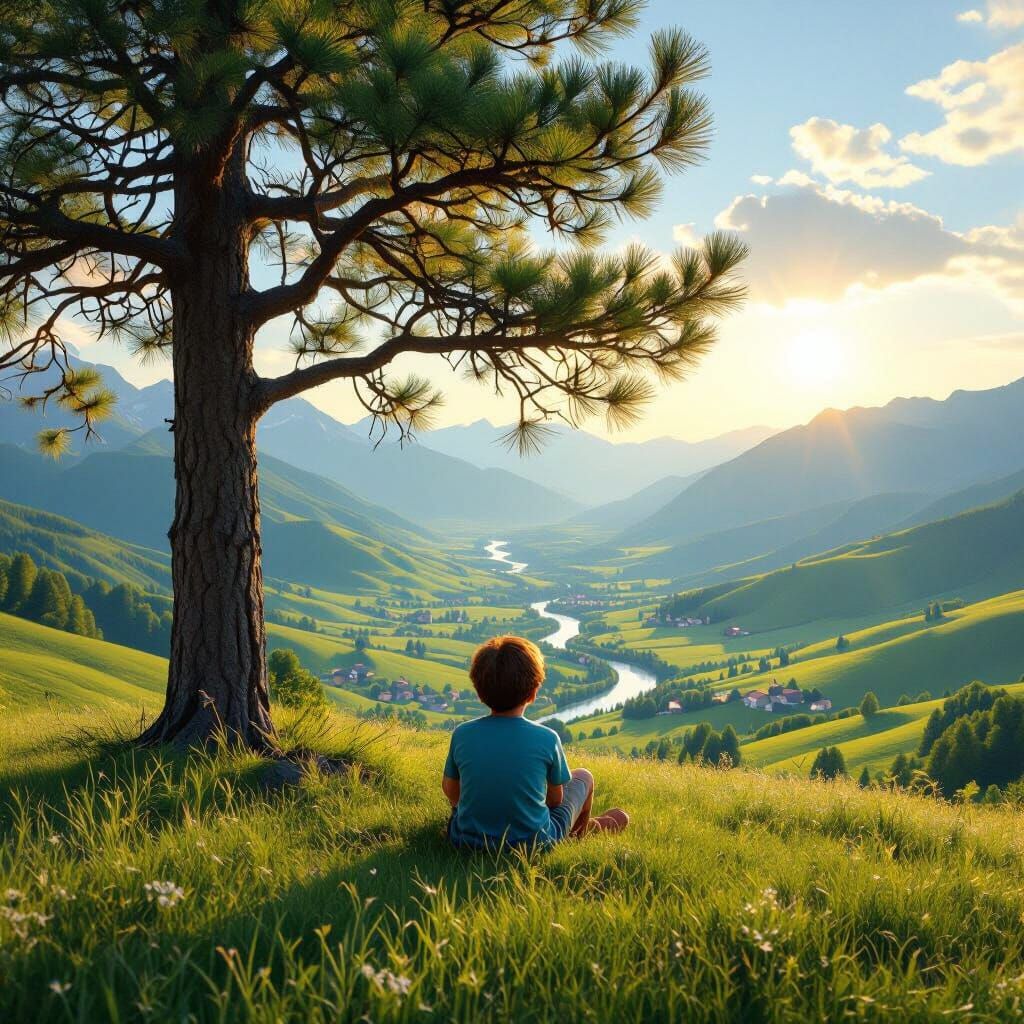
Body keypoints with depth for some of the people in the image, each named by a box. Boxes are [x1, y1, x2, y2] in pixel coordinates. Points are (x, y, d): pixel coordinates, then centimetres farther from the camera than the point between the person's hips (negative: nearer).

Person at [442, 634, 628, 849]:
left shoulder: (462, 734, -12)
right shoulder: (547, 738, -16)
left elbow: (451, 791, 2)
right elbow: (556, 798, -3)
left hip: (467, 840, 2)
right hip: (534, 844, -1)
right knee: (583, 776, 23)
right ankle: (580, 834, 50)